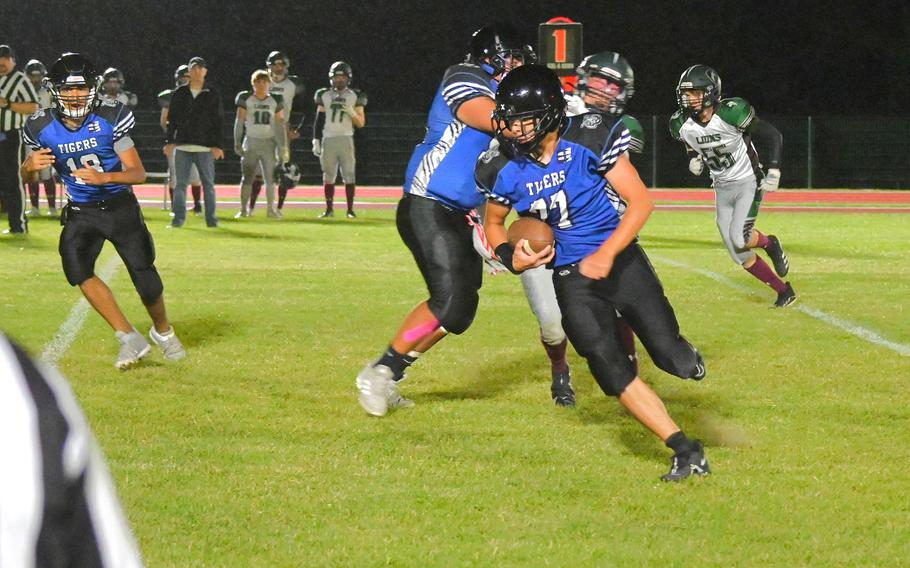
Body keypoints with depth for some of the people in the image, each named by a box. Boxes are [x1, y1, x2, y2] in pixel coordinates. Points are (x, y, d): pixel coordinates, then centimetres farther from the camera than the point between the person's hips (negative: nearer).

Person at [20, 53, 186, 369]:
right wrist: (30, 165, -19)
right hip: (81, 212, 1)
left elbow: (138, 173, -14)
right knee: (76, 266, -24)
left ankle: (163, 332, 31)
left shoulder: (110, 118, -15)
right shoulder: (43, 128, -9)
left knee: (144, 276, -3)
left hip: (120, 207, -1)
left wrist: (103, 177, -33)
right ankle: (130, 338, -15)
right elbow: (25, 176, 7)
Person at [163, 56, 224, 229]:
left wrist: (217, 145, -4)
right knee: (180, 183, -1)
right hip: (182, 146, 1)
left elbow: (217, 122, 3)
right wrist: (169, 141, 1)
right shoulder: (179, 93, 8)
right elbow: (172, 119, 10)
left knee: (208, 184, 2)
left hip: (205, 147, -1)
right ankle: (179, 217, 2)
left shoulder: (212, 94, 5)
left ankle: (211, 218, 7)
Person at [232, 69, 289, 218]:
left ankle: (271, 208, 10)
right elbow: (239, 122, 0)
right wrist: (237, 143, -6)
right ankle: (244, 209, 4)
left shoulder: (275, 101, 4)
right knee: (247, 177, -1)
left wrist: (283, 147, 2)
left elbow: (280, 125, 6)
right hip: (251, 141, -1)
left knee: (270, 177, 2)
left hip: (269, 142, 1)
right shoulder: (246, 99, 0)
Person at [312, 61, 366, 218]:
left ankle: (350, 209, -2)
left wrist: (351, 112, -12)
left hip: (346, 139, -2)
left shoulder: (355, 97, 5)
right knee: (328, 176, 3)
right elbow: (318, 121, 11)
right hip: (328, 139, 2)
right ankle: (329, 209, 9)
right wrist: (316, 141, 4)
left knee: (348, 175, -6)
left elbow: (361, 123, 6)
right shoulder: (324, 96, 9)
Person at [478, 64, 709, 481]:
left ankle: (684, 357, 34)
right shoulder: (504, 169, -7)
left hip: (619, 258, -2)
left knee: (670, 356, -7)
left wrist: (607, 253, -25)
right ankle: (686, 452, -3)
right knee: (611, 370, -11)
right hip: (571, 276, 2)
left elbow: (640, 202, -14)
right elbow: (493, 222, 13)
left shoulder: (588, 141, -17)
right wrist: (510, 257, -8)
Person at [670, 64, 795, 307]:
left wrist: (773, 173, -19)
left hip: (749, 182, -5)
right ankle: (784, 292, 21)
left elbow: (773, 136, -15)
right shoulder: (682, 124, -9)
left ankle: (770, 244, 11)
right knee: (741, 257, 3)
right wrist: (694, 159, -5)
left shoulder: (732, 114, -25)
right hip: (722, 187, 5)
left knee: (739, 239, -24)